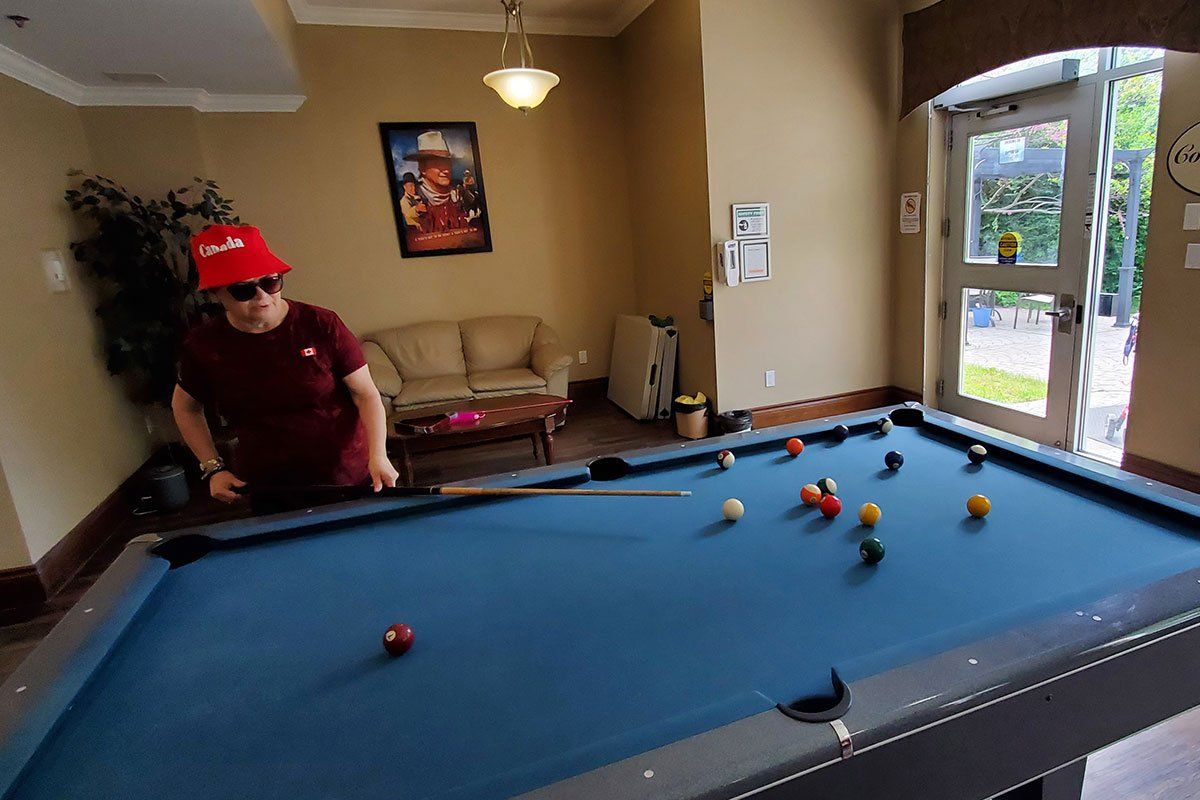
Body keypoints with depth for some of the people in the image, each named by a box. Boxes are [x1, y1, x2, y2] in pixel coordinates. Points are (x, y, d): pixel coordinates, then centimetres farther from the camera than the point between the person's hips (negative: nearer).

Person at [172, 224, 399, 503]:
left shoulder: (321, 325, -14)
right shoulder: (203, 345, -6)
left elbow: (366, 393, -11)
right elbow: (185, 406, 12)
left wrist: (378, 455, -24)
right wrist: (213, 468, 4)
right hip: (266, 488, 2)